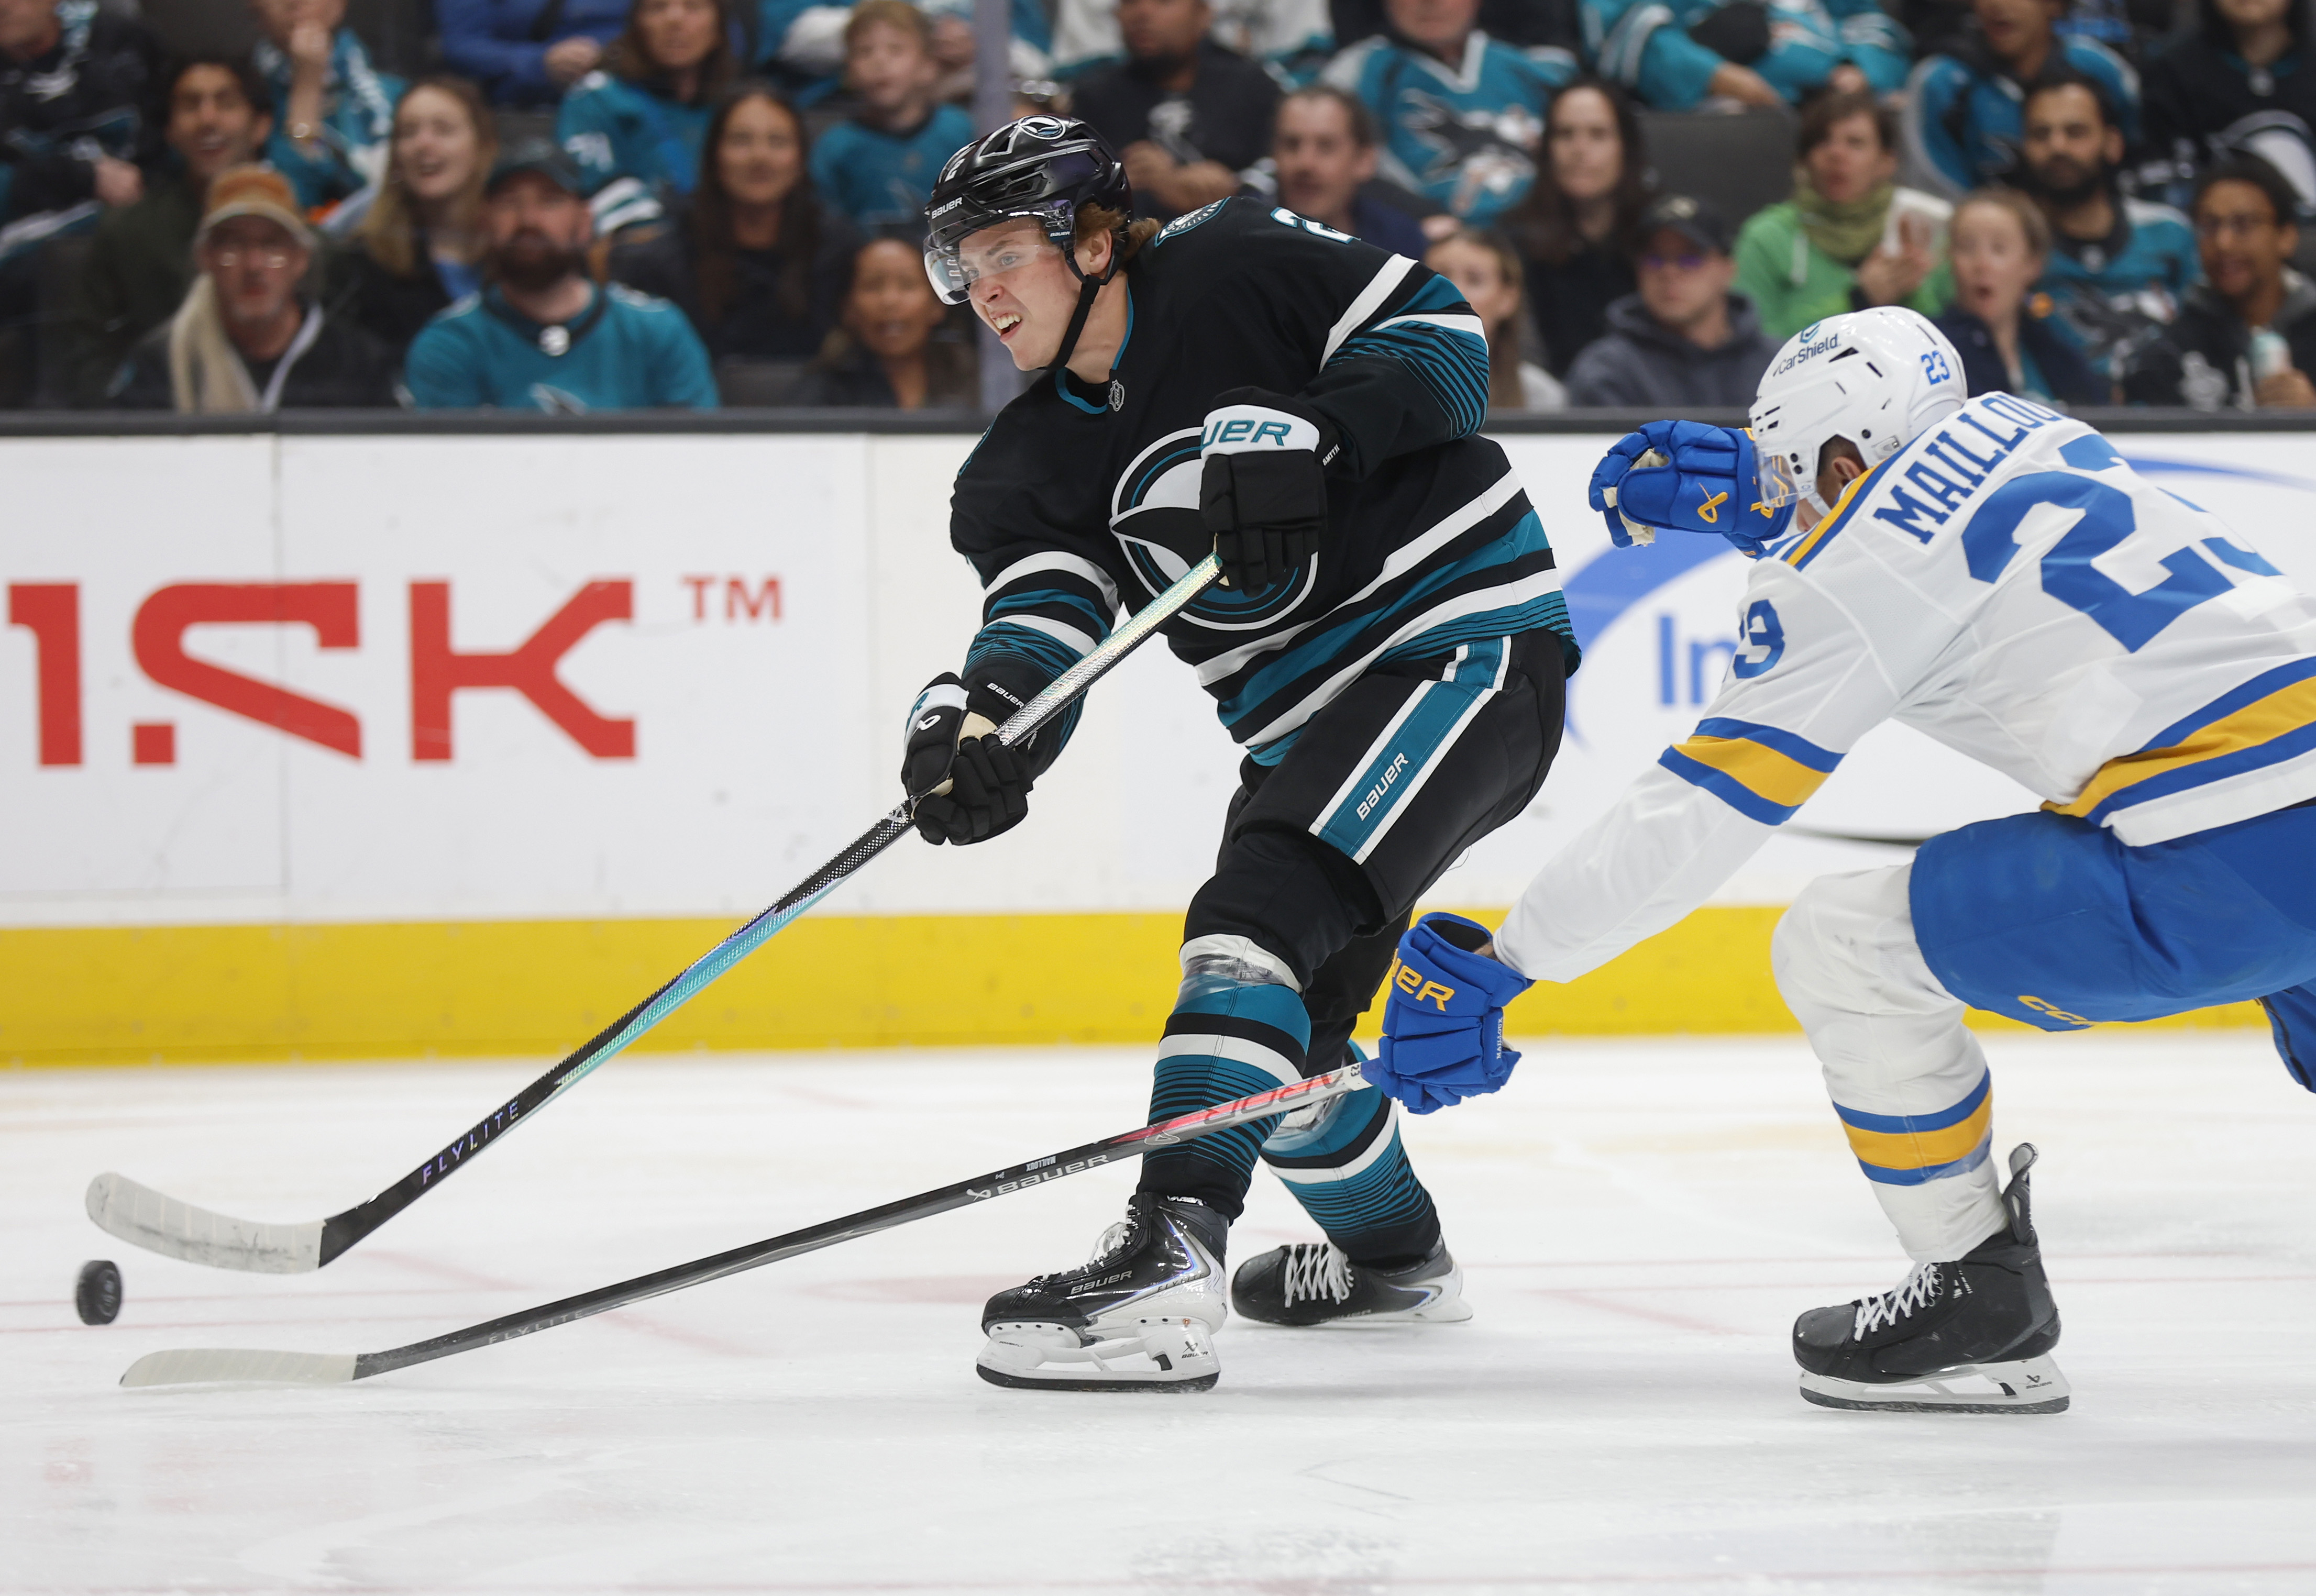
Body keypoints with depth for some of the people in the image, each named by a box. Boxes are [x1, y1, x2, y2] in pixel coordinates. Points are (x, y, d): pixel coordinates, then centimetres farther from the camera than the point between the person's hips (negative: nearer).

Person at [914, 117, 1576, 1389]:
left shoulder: (1238, 271, -9)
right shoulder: (1029, 466, 6)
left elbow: (1439, 337, -11)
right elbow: (1041, 618, -10)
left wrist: (1305, 434, -26)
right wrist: (981, 721, -32)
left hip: (1467, 641, -8)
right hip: (1308, 723, 8)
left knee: (1263, 913, -26)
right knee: (1282, 1033, 15)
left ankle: (1167, 1263, -39)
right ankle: (1391, 1252, 45)